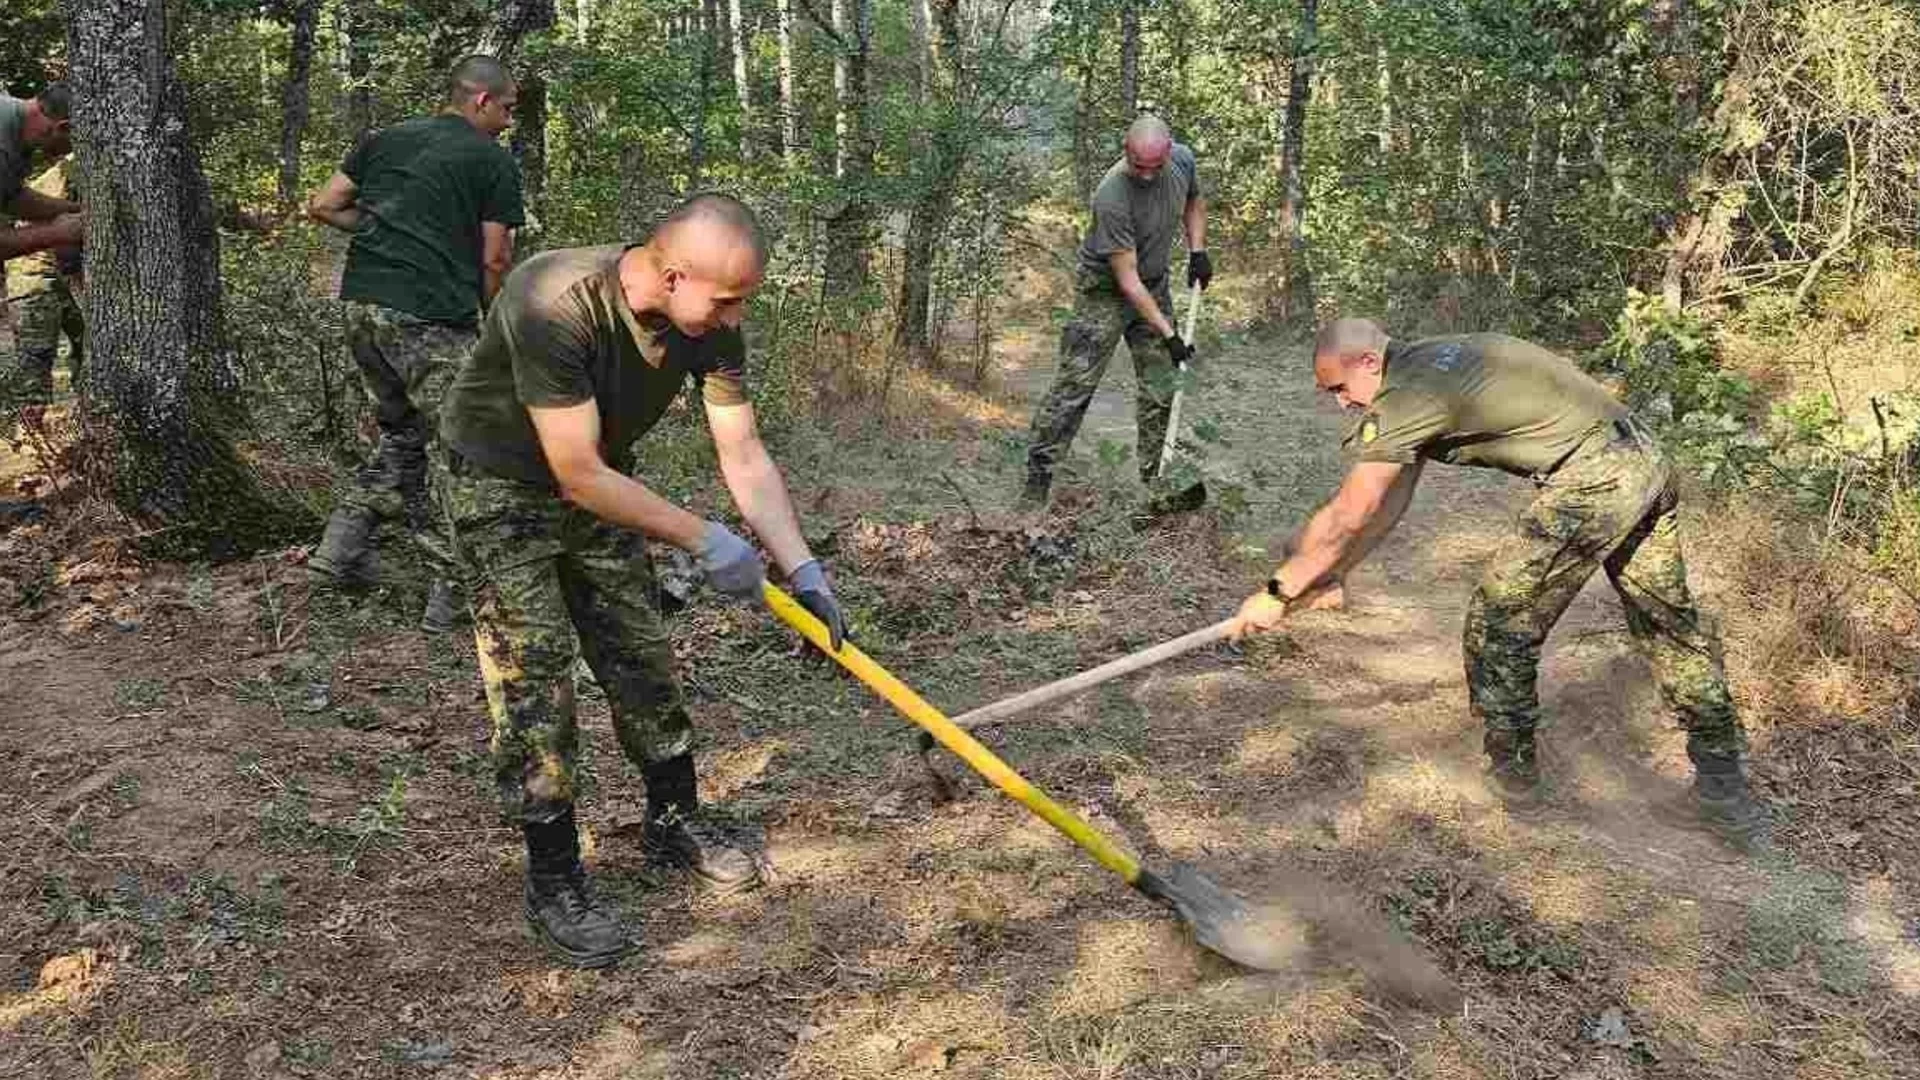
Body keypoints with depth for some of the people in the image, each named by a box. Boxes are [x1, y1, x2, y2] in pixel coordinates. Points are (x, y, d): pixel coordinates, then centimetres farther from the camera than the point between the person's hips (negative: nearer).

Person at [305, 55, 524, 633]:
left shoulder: (385, 140, 16)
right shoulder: (493, 160, 0)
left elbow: (321, 206, 13)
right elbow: (494, 262, -3)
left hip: (363, 305, 7)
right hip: (434, 318, -7)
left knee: (401, 432, 23)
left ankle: (343, 545, 18)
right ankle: (452, 591, -1)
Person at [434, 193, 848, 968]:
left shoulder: (709, 325, -17)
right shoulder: (554, 305, -37)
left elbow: (744, 456, -11)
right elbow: (578, 474, -34)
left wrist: (802, 569, -20)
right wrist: (704, 540, -31)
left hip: (598, 482, 6)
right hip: (499, 486, -6)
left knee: (642, 655, 10)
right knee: (534, 677, -8)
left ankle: (674, 819, 28)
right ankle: (553, 882, 4)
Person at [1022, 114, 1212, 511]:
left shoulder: (1183, 160, -12)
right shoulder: (1112, 196, -32)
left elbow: (1194, 201, 15)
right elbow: (1127, 279, -28)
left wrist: (1197, 250, 0)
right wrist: (1167, 334, -27)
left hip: (1155, 285, 6)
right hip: (1104, 289, -6)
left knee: (1162, 388, 6)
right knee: (1074, 386, -9)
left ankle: (1157, 479, 16)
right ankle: (1038, 479, -2)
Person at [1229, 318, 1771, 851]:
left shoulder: (1401, 399, -13)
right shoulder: (1428, 363, 15)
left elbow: (1346, 519, -12)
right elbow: (1389, 502, 19)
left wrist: (1278, 594, -3)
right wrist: (1333, 575, 20)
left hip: (1591, 482, -10)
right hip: (1645, 459, 10)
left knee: (1500, 625, 3)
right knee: (1671, 625, 17)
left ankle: (1512, 770, 19)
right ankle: (1723, 782, 28)